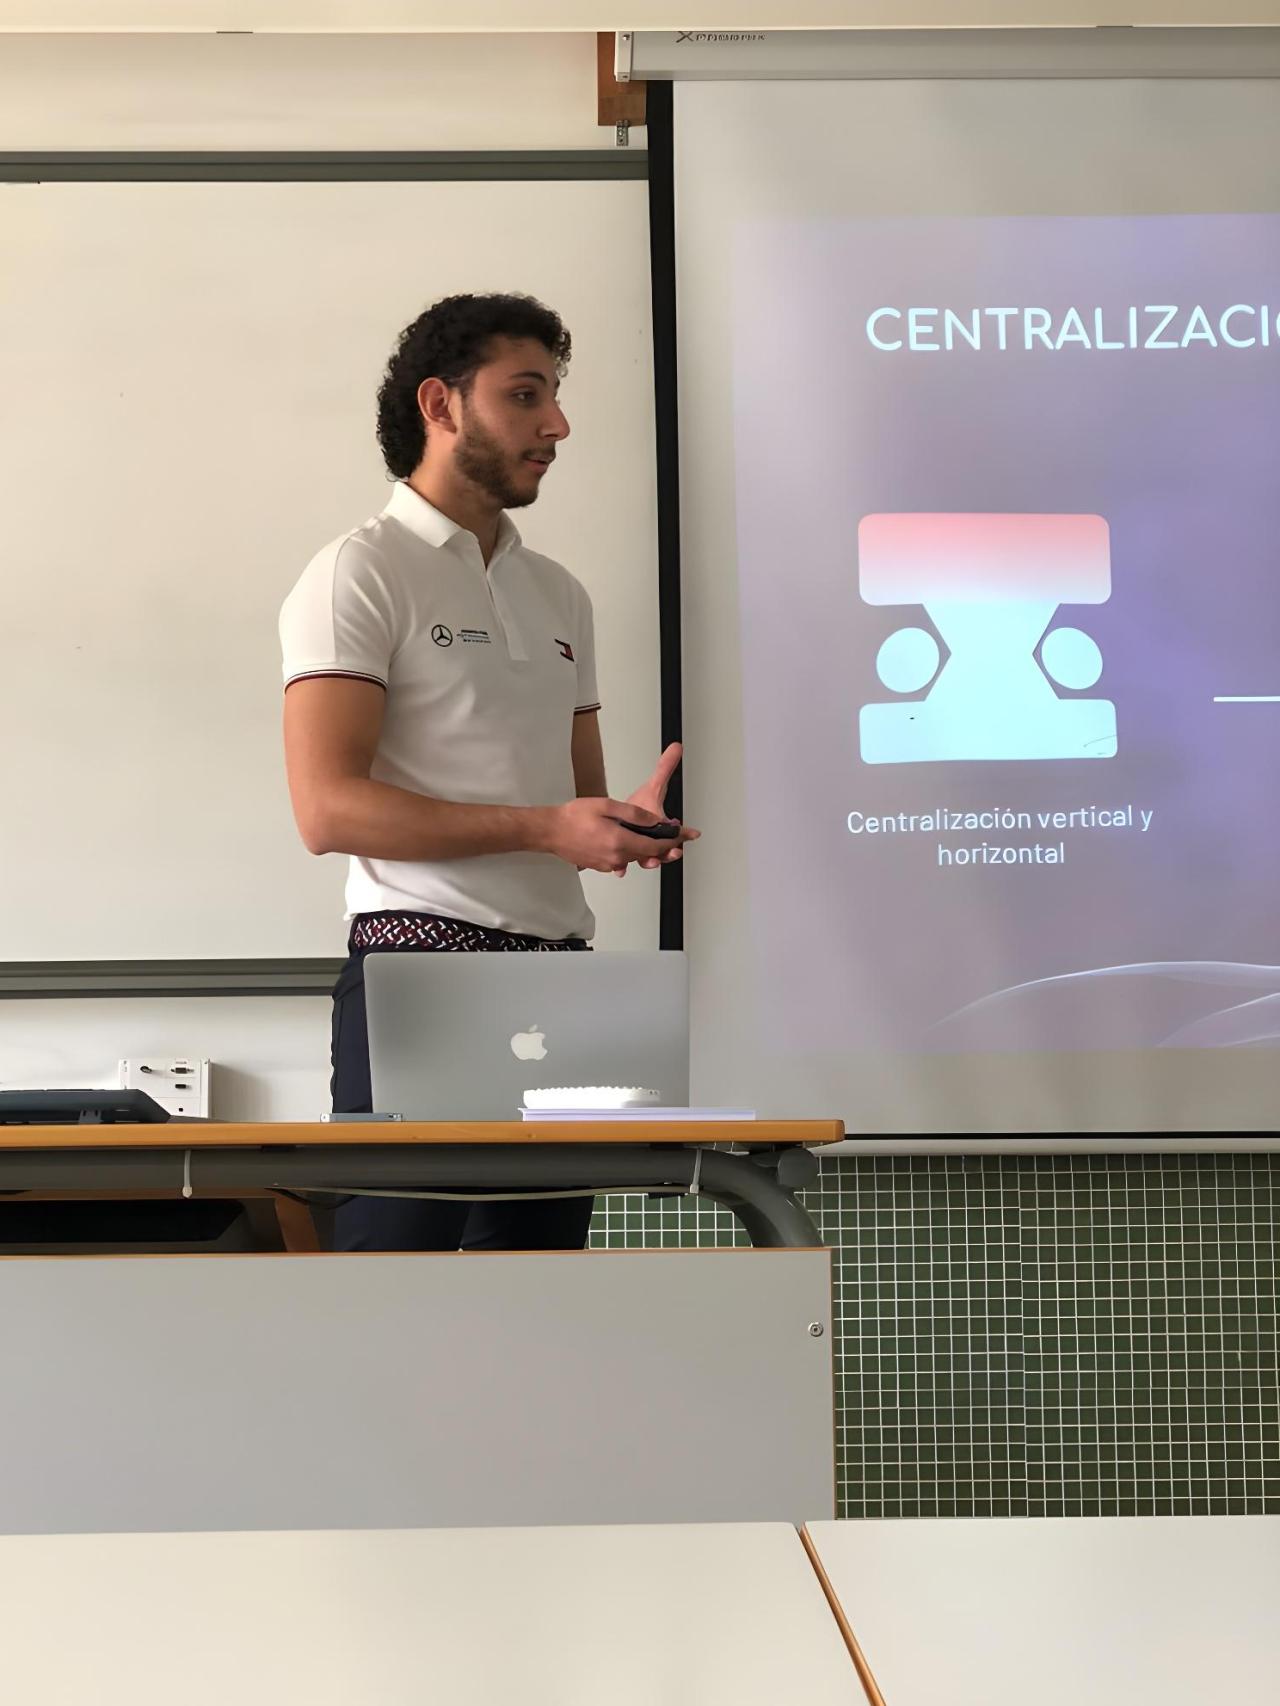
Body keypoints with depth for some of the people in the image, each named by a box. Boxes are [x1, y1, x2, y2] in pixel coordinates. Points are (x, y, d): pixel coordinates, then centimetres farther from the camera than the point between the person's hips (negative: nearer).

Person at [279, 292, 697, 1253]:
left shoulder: (558, 594, 21)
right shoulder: (363, 574, -3)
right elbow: (328, 809, -14)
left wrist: (628, 822, 0)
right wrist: (545, 827, -18)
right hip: (421, 965, -7)